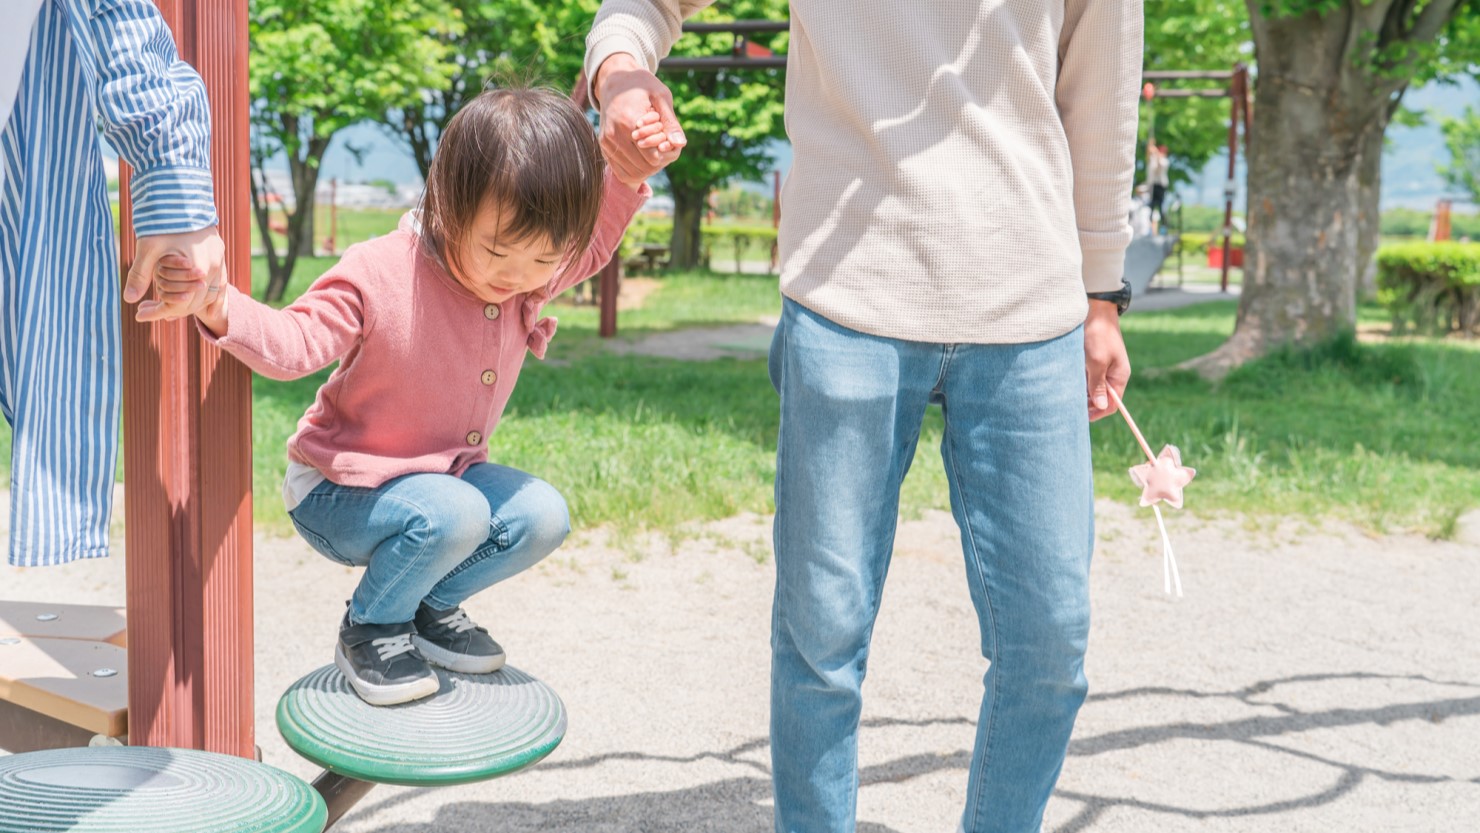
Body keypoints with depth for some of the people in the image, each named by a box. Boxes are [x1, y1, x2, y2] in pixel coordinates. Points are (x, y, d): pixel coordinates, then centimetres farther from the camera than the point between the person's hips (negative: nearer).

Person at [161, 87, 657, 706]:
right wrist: (220, 307, -46)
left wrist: (629, 172, -12)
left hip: (446, 474, 6)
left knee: (542, 516, -14)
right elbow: (294, 343, -26)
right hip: (339, 490, -6)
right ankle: (369, 627, -3)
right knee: (451, 515, -34)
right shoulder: (377, 277, -25)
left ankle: (431, 606, 12)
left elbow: (595, 241, 7)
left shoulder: (535, 275, -7)